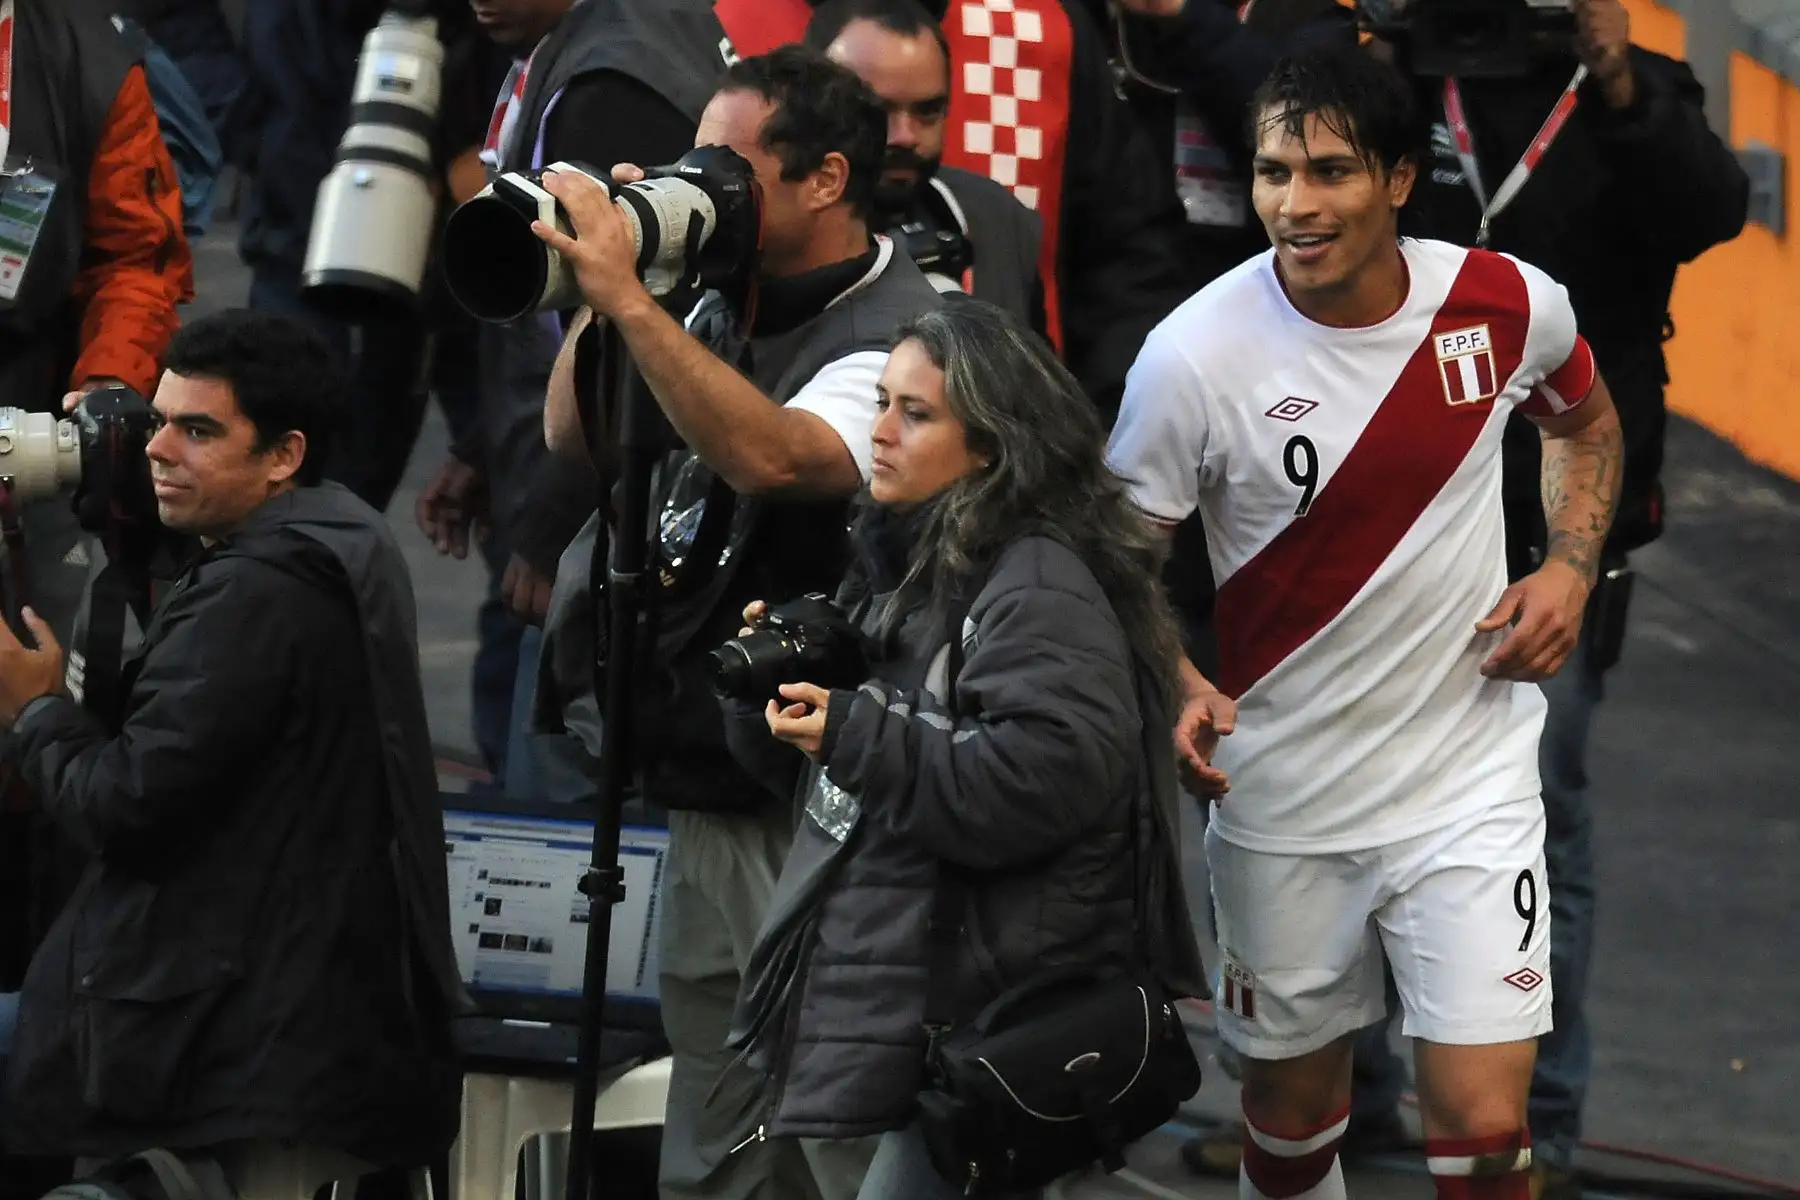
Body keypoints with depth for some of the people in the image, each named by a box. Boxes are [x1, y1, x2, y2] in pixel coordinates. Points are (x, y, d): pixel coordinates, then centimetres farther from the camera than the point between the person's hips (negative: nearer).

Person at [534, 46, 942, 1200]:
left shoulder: (901, 336, -18)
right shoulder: (727, 304, 8)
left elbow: (775, 457, -35)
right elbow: (578, 438, 13)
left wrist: (629, 298, -33)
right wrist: (599, 290, -3)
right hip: (708, 791, 9)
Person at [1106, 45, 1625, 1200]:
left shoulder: (1511, 304, -10)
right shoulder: (1196, 356, -17)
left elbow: (1585, 421, 14)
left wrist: (1571, 566, -2)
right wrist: (1174, 690, -21)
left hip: (1469, 778, 0)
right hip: (1283, 794, 0)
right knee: (1292, 1107, 12)